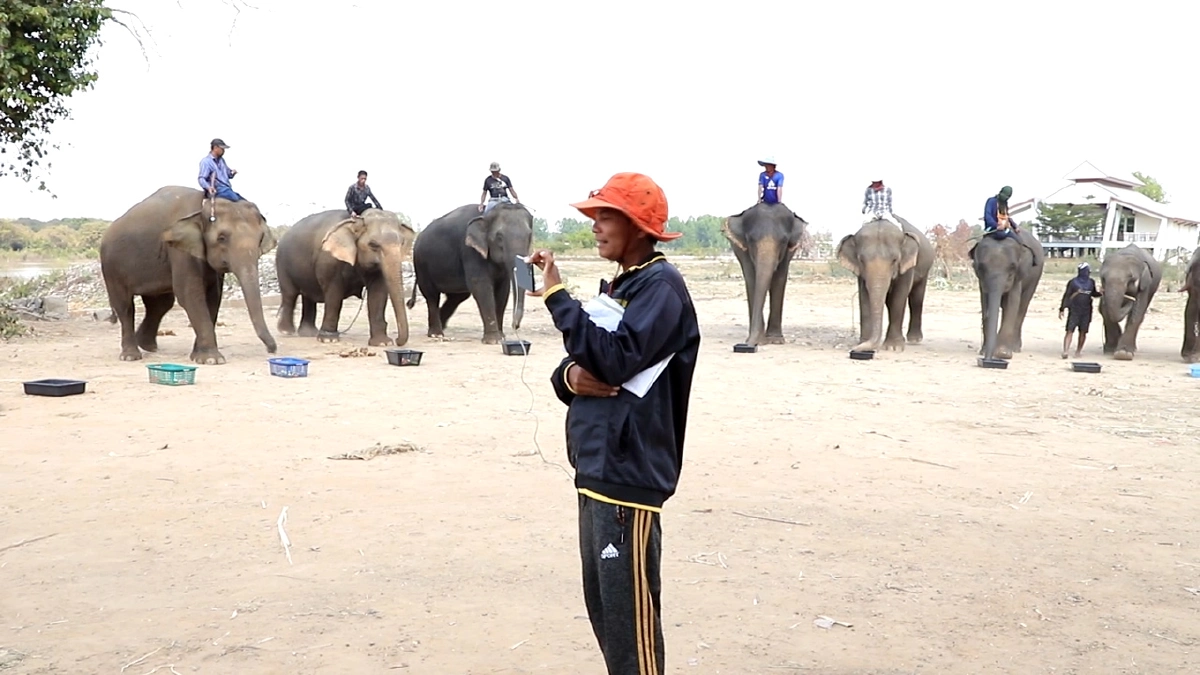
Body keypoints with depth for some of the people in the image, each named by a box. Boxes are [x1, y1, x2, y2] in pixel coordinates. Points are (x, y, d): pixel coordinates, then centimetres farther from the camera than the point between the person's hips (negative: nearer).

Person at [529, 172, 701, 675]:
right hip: (595, 468, 10)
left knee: (629, 617, -6)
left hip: (629, 474, -10)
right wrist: (569, 375, -6)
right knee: (603, 609, 17)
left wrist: (557, 295, -18)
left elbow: (615, 359, -24)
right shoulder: (616, 286, 18)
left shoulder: (661, 286, -11)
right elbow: (584, 360, 18)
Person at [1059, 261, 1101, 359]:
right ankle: (1065, 352, -18)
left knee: (1083, 332, 4)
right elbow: (1066, 296, 1)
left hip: (1086, 311, 3)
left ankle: (1078, 352, 15)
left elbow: (1094, 294, 22)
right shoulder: (1073, 282, -2)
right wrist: (1061, 309, -2)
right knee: (1070, 331, -10)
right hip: (1074, 311, -3)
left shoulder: (1091, 282, 9)